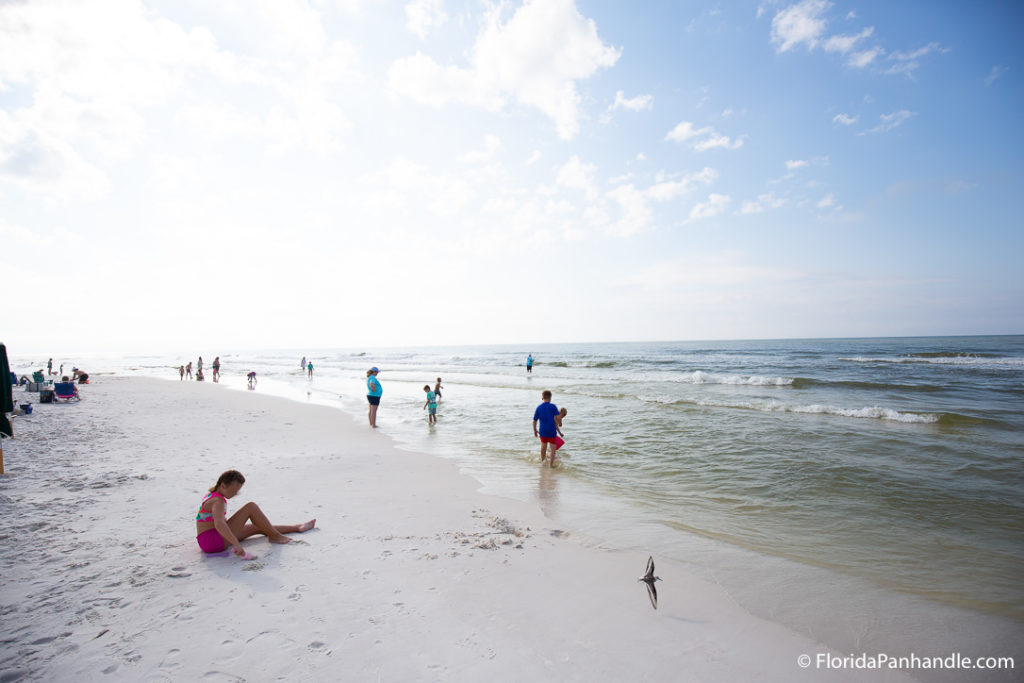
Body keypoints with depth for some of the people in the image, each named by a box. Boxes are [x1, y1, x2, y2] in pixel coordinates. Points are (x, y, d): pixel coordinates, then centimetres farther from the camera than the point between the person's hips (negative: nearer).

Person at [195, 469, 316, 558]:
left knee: (257, 527, 17)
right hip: (213, 542, -10)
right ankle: (274, 536, -1)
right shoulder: (218, 501, -21)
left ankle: (297, 528, 28)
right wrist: (237, 544, -46)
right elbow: (219, 524, -39)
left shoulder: (212, 495, 10)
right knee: (251, 507, -17)